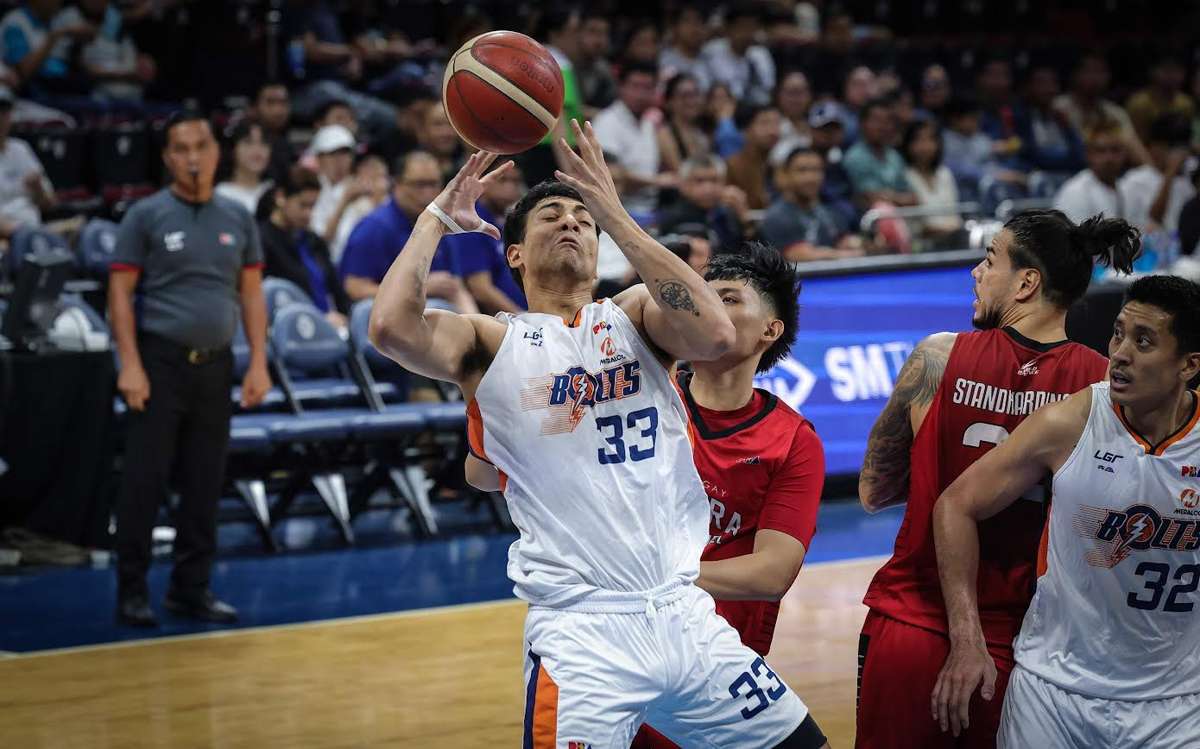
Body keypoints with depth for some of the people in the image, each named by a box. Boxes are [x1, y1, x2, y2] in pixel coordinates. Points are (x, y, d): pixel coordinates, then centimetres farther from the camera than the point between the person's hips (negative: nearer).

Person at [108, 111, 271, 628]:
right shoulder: (146, 216, -2)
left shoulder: (237, 218, 9)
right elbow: (120, 293, -5)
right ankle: (132, 590, 5)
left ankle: (191, 588, 16)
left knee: (205, 482, 7)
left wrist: (258, 363, 3)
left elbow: (252, 294, 11)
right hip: (161, 361, -4)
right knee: (145, 479, -3)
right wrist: (131, 366, -13)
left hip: (215, 366, 4)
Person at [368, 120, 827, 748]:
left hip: (683, 614, 4)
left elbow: (716, 336, -12)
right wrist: (437, 217, -1)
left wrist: (612, 211, -12)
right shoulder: (492, 344, 5)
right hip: (581, 626, -3)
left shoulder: (635, 315, 11)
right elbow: (390, 327, -15)